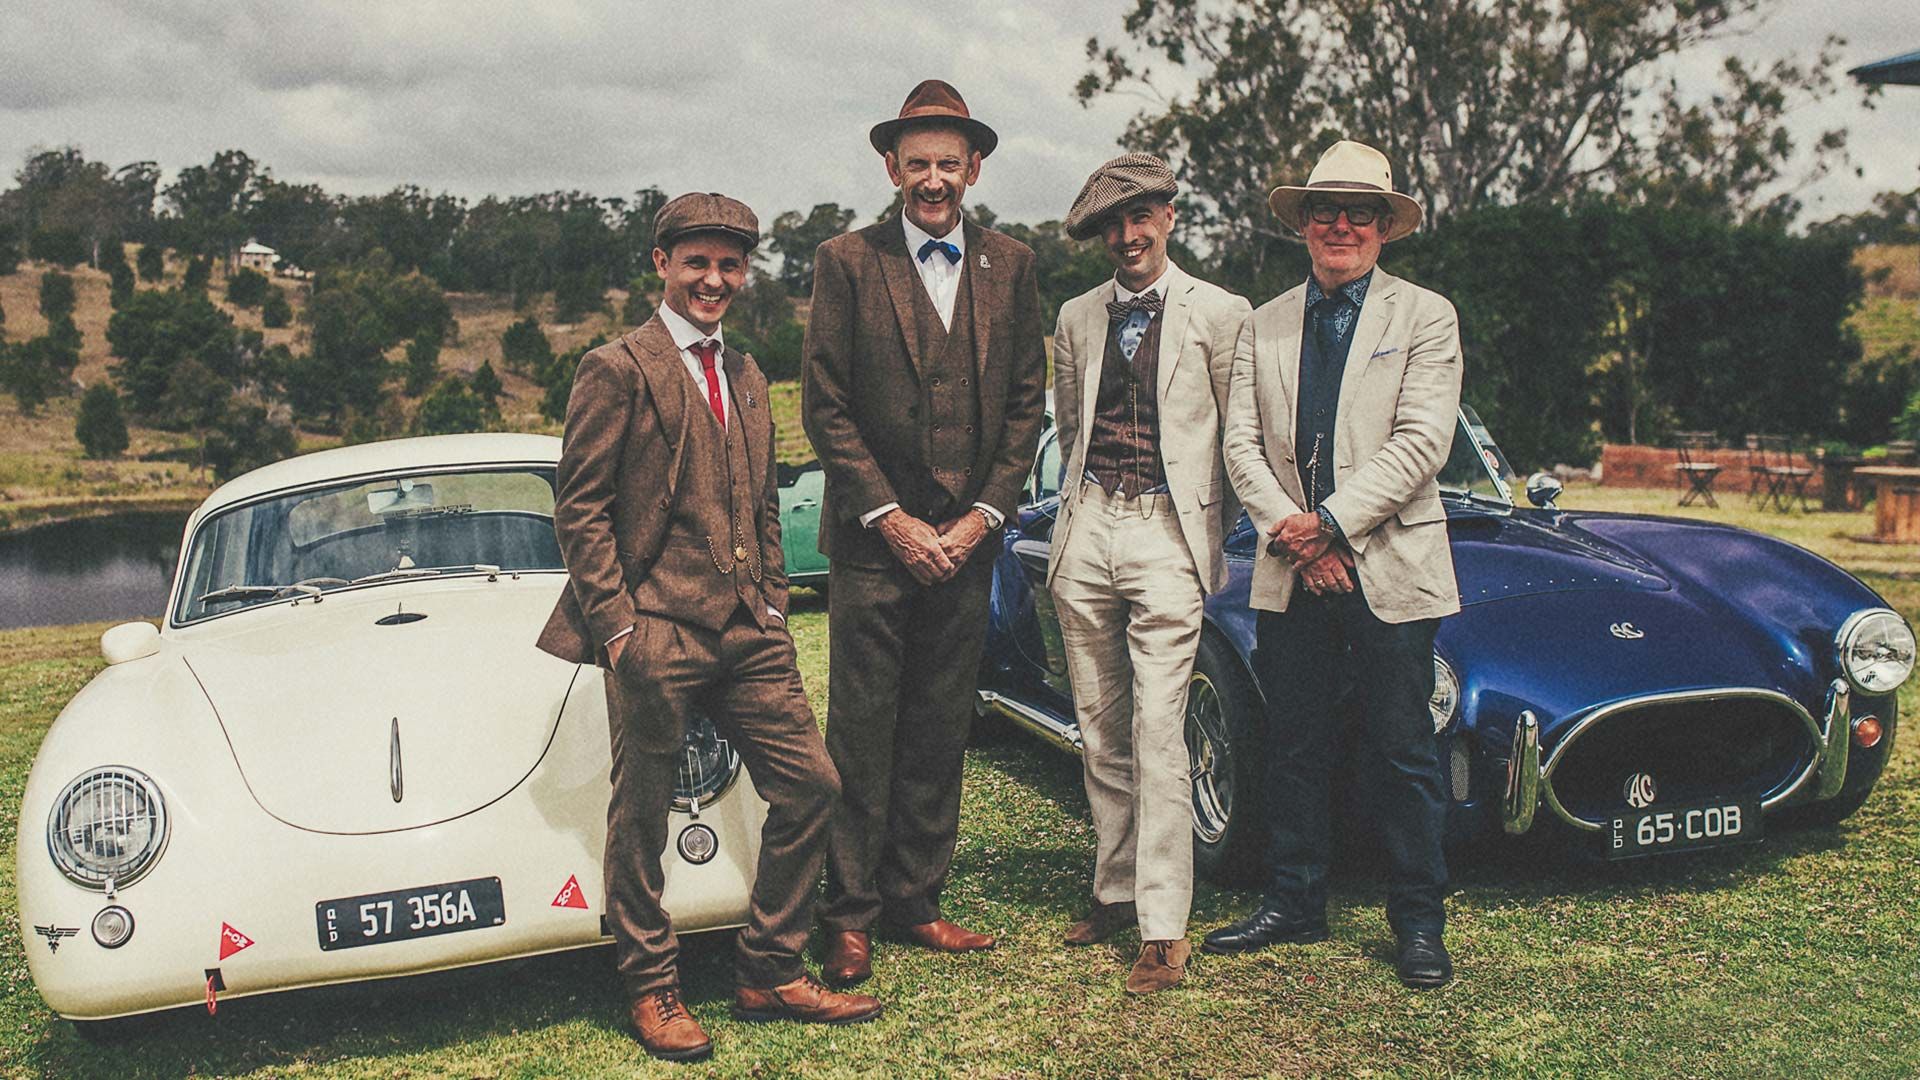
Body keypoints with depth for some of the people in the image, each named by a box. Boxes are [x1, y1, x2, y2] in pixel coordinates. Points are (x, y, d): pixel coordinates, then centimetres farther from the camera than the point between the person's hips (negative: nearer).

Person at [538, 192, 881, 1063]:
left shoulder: (747, 377, 18)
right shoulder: (616, 370, -5)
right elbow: (580, 508, -8)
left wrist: (774, 604, 12)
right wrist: (616, 624, -14)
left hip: (747, 632, 7)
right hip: (656, 632, -7)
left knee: (810, 785, 5)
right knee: (642, 818, 4)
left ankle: (769, 974, 19)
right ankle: (651, 989, 22)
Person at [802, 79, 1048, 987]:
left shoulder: (1009, 266, 9)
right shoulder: (846, 263, 0)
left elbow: (1026, 401, 8)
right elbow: (825, 407, -4)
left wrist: (984, 514, -2)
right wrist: (890, 519, -9)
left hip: (966, 538, 3)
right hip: (871, 538, -3)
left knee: (939, 733, 9)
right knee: (861, 735, 0)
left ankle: (915, 899, 21)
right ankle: (851, 914, 11)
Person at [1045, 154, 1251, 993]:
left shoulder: (1220, 315, 2)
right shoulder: (1076, 319, 14)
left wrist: (1210, 530, 5)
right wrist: (1085, 505, 16)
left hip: (1168, 534, -4)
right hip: (1086, 530, 5)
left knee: (1158, 734, -9)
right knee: (1100, 729, 9)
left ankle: (1164, 928, -4)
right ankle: (1115, 889, 22)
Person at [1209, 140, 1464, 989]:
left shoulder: (1425, 317, 2)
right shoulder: (1262, 327, 12)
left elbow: (1420, 443, -9)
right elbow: (1241, 443, 4)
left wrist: (1330, 522, -15)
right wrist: (1287, 529, -11)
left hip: (1390, 567, -3)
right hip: (1289, 573, 3)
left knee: (1403, 752, 2)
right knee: (1293, 748, 10)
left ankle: (1419, 923, 13)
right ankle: (1293, 904, 21)